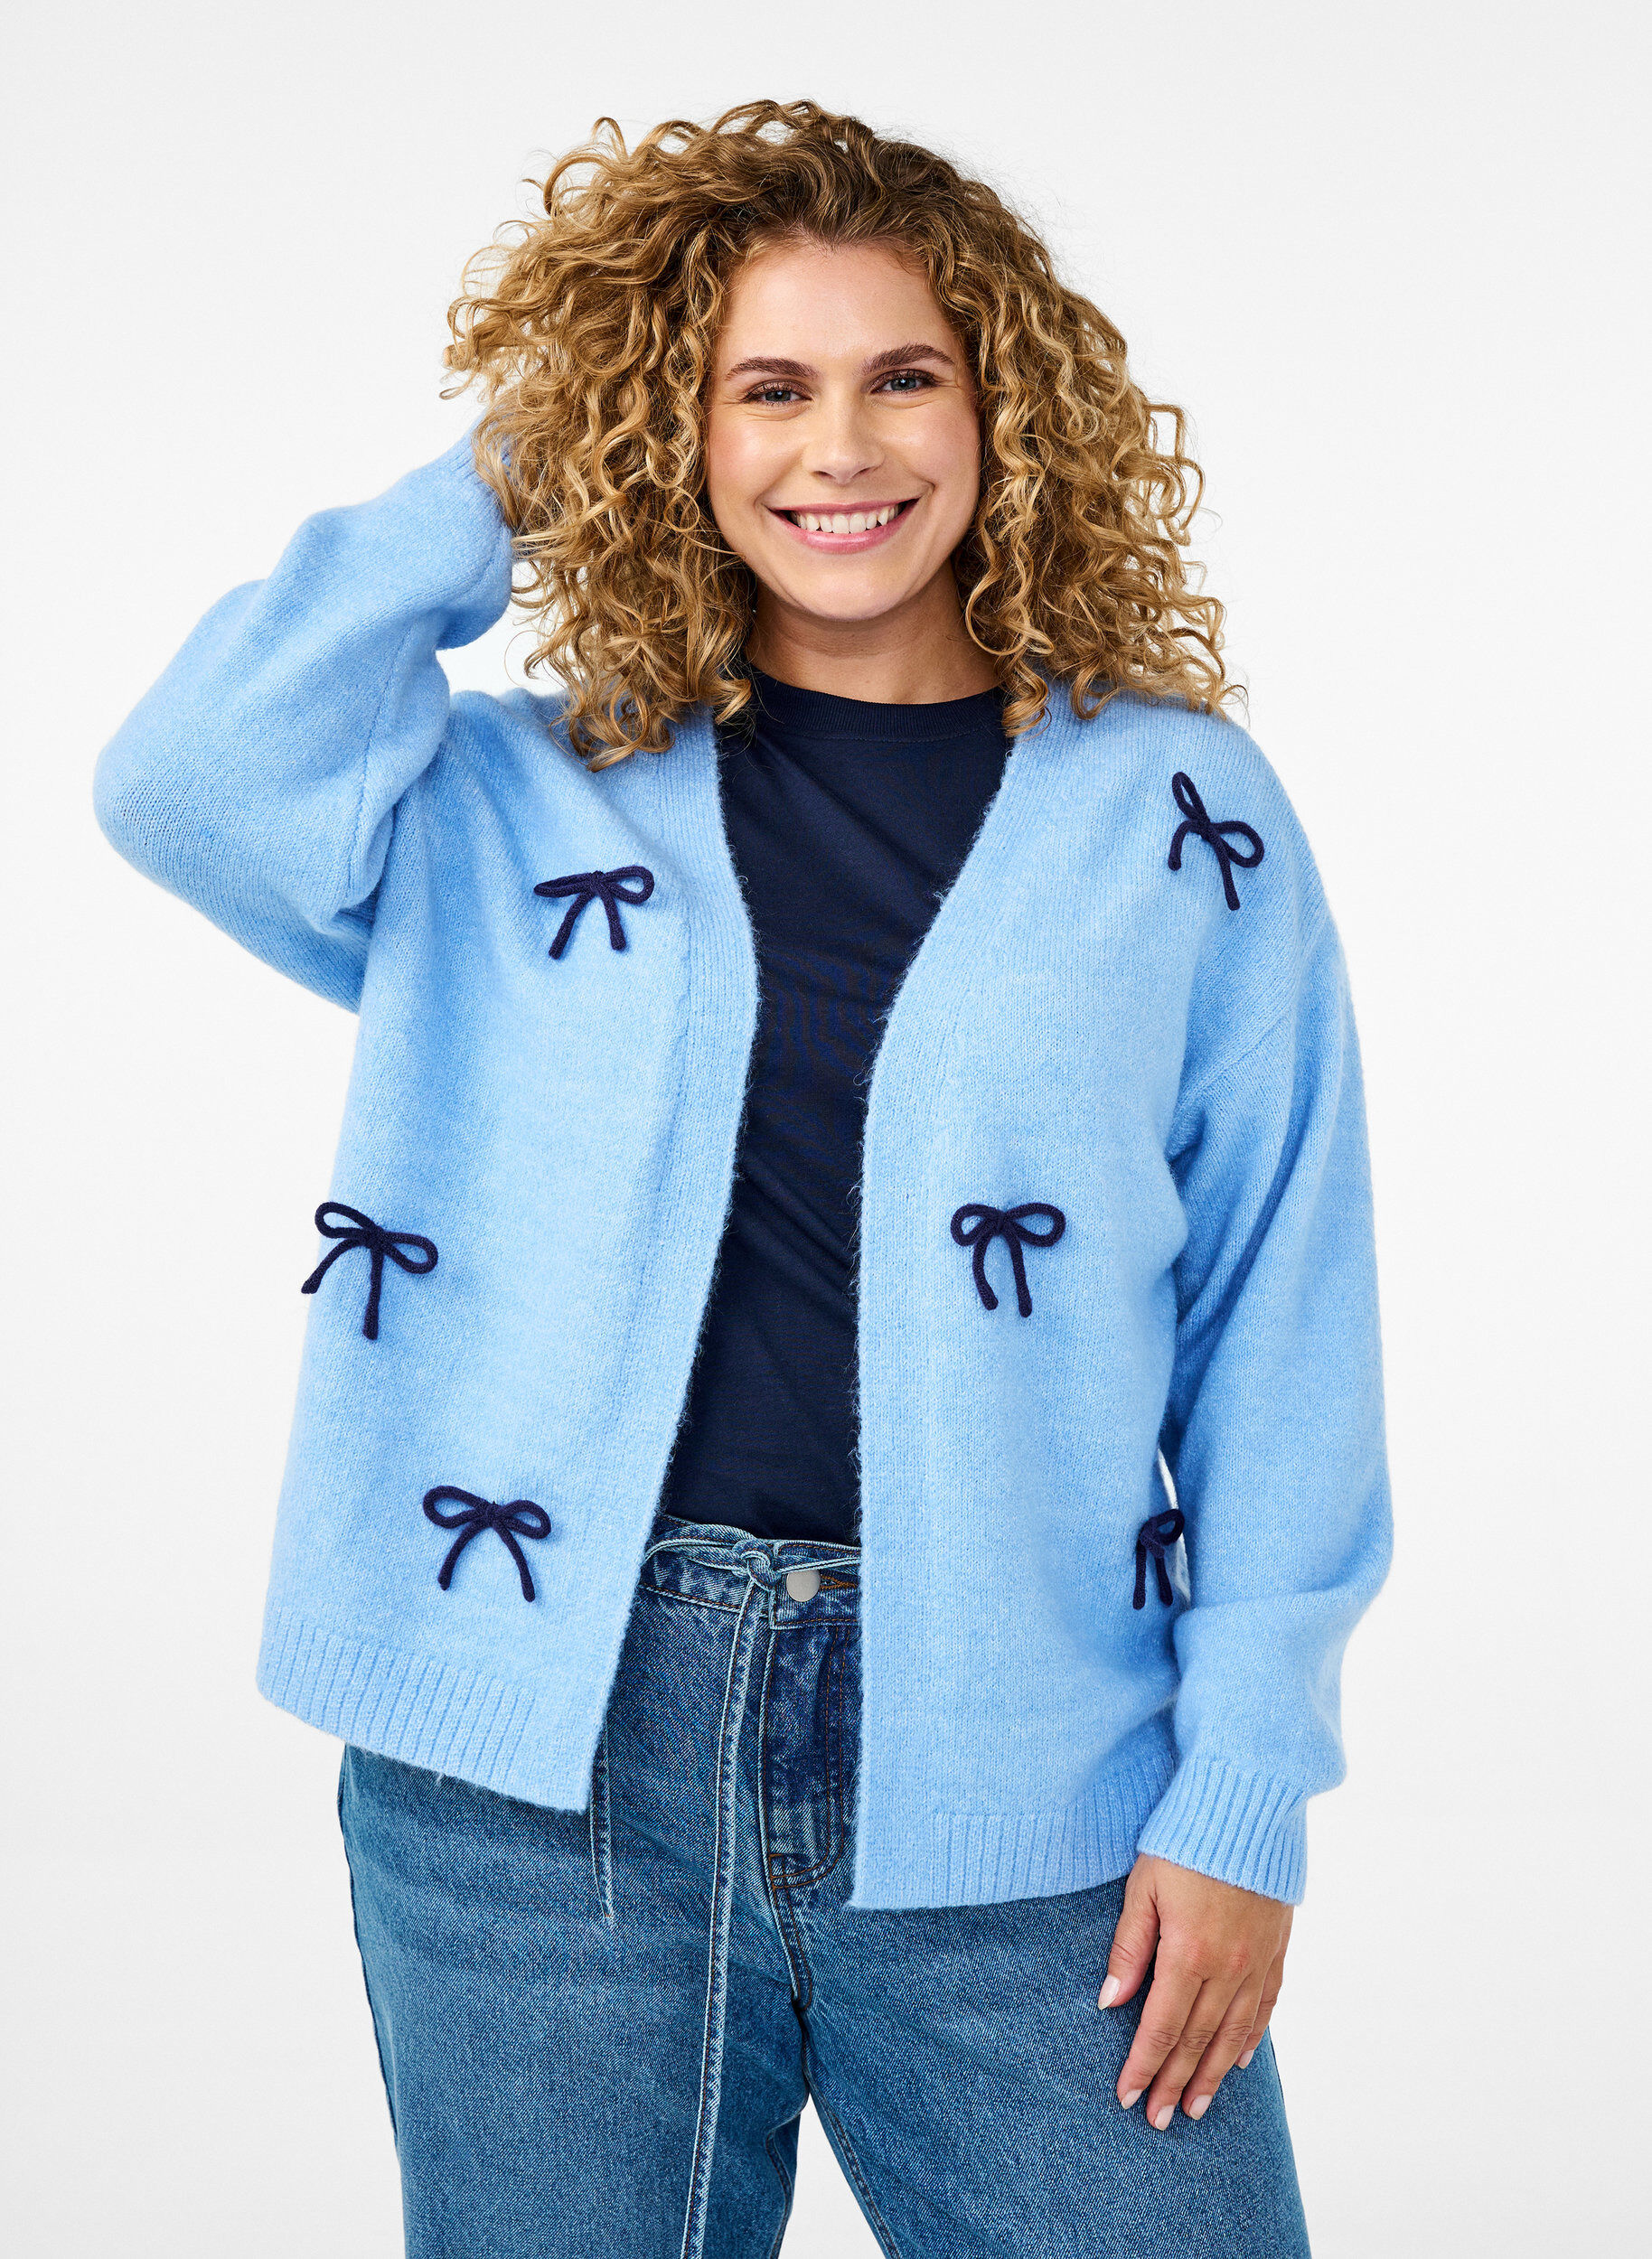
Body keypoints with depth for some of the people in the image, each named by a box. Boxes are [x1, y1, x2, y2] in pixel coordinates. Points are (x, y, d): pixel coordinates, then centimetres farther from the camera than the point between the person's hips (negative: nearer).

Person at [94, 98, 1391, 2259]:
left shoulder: (1176, 810, 4)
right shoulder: (516, 807, 7)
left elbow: (1279, 1324, 2)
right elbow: (189, 781, -12)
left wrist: (1241, 1795, -3)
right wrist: (492, 498, 0)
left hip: (1014, 1785, 0)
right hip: (545, 1755, 1)